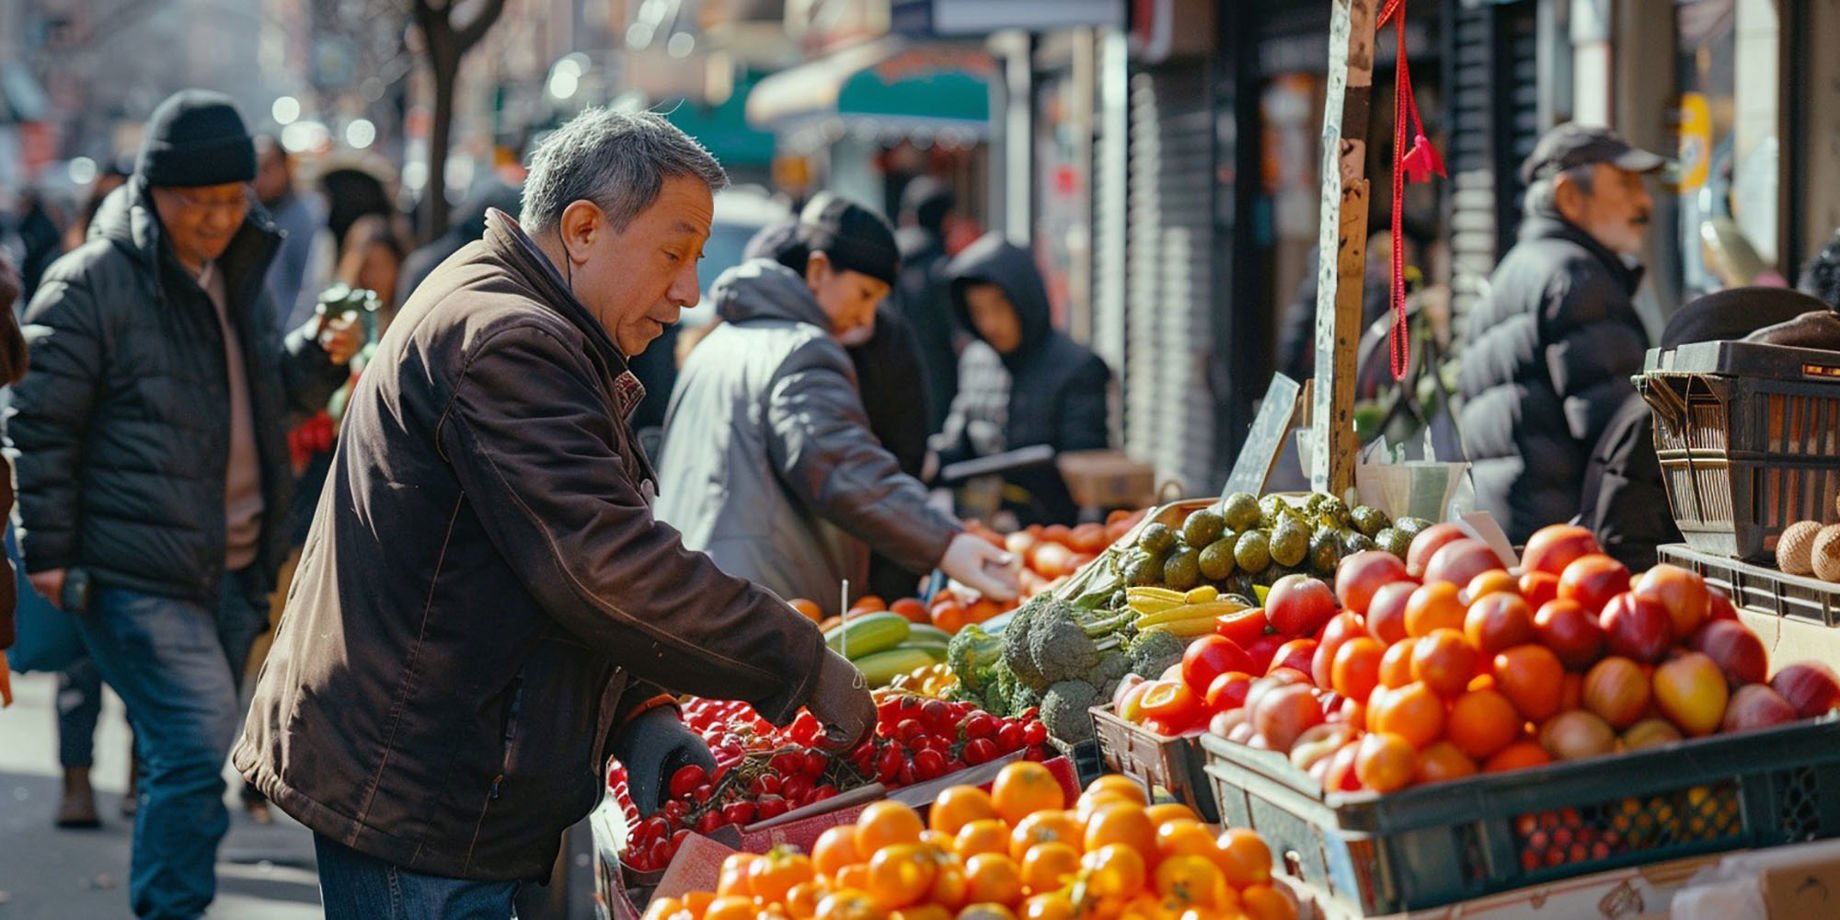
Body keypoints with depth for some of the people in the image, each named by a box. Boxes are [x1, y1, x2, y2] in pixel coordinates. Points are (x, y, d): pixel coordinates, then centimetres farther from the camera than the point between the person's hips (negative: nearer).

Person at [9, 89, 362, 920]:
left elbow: (266, 397, 26)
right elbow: (40, 424, -8)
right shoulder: (92, 282, -10)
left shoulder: (238, 274, 14)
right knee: (199, 747, -15)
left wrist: (317, 356, 5)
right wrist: (47, 553, -10)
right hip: (138, 577, -7)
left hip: (232, 571, 7)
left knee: (188, 756, 13)